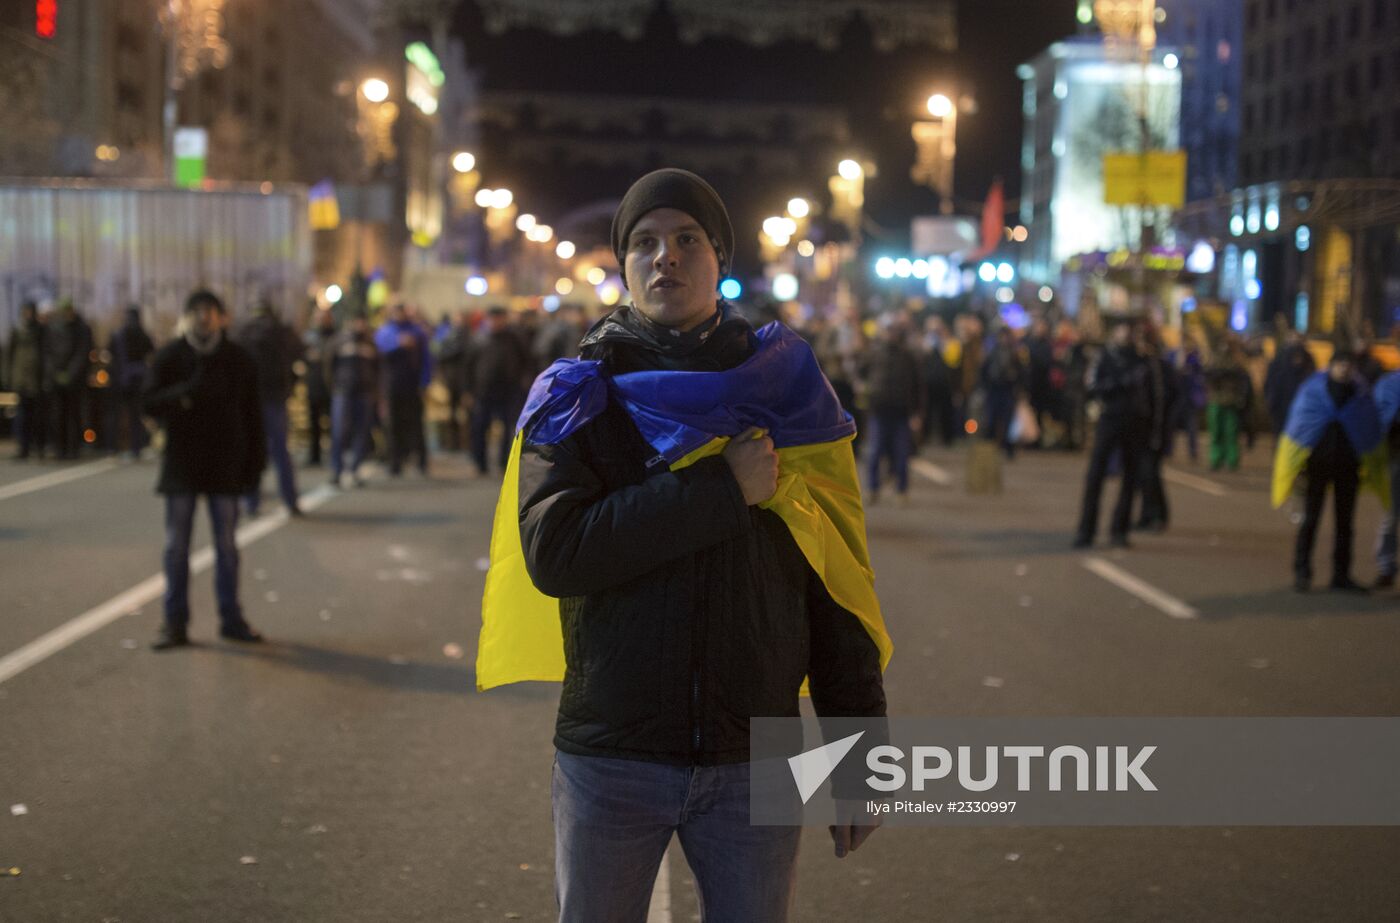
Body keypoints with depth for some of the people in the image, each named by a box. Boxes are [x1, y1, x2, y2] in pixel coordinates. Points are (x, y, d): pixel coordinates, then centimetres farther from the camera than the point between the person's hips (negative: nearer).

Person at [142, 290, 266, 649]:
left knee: (227, 545, 8)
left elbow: (252, 415, 5)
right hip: (181, 464, -1)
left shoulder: (239, 359, 2)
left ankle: (231, 619, 16)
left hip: (225, 464, 1)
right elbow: (149, 402, -7)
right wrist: (185, 393, -23)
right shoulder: (170, 356, -1)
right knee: (176, 546, 1)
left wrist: (254, 462, 0)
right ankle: (175, 623, 7)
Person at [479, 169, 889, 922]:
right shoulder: (580, 396, 1)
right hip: (610, 760, 0)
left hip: (756, 765, 1)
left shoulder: (785, 387, 4)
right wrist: (724, 491, -18)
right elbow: (554, 551, -16)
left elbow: (837, 578, 3)